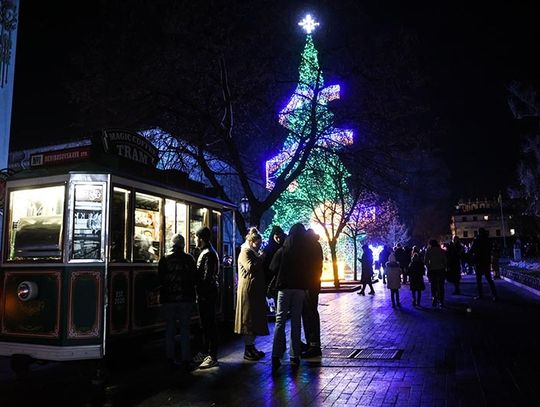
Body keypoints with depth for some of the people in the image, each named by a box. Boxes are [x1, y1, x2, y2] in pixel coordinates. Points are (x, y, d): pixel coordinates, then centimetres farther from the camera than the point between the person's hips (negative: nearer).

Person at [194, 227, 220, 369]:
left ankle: (213, 357, 0)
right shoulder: (205, 252, 16)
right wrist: (199, 294, 13)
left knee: (210, 325, -5)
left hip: (207, 294, -10)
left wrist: (201, 294, -19)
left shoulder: (208, 254, -15)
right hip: (205, 293, 10)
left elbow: (207, 277, -21)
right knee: (205, 325, 16)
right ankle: (205, 352, 27)